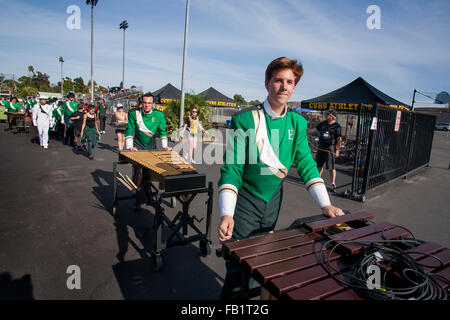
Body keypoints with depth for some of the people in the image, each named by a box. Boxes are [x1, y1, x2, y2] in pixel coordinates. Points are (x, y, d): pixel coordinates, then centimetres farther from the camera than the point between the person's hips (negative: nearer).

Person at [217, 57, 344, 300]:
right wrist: (226, 215, -29)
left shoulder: (298, 123, -1)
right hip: (245, 199, -5)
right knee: (238, 263, 2)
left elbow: (306, 165, 2)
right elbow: (231, 169, -20)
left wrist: (325, 205, -6)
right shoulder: (244, 120, -16)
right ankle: (230, 298, 28)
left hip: (273, 198, 5)